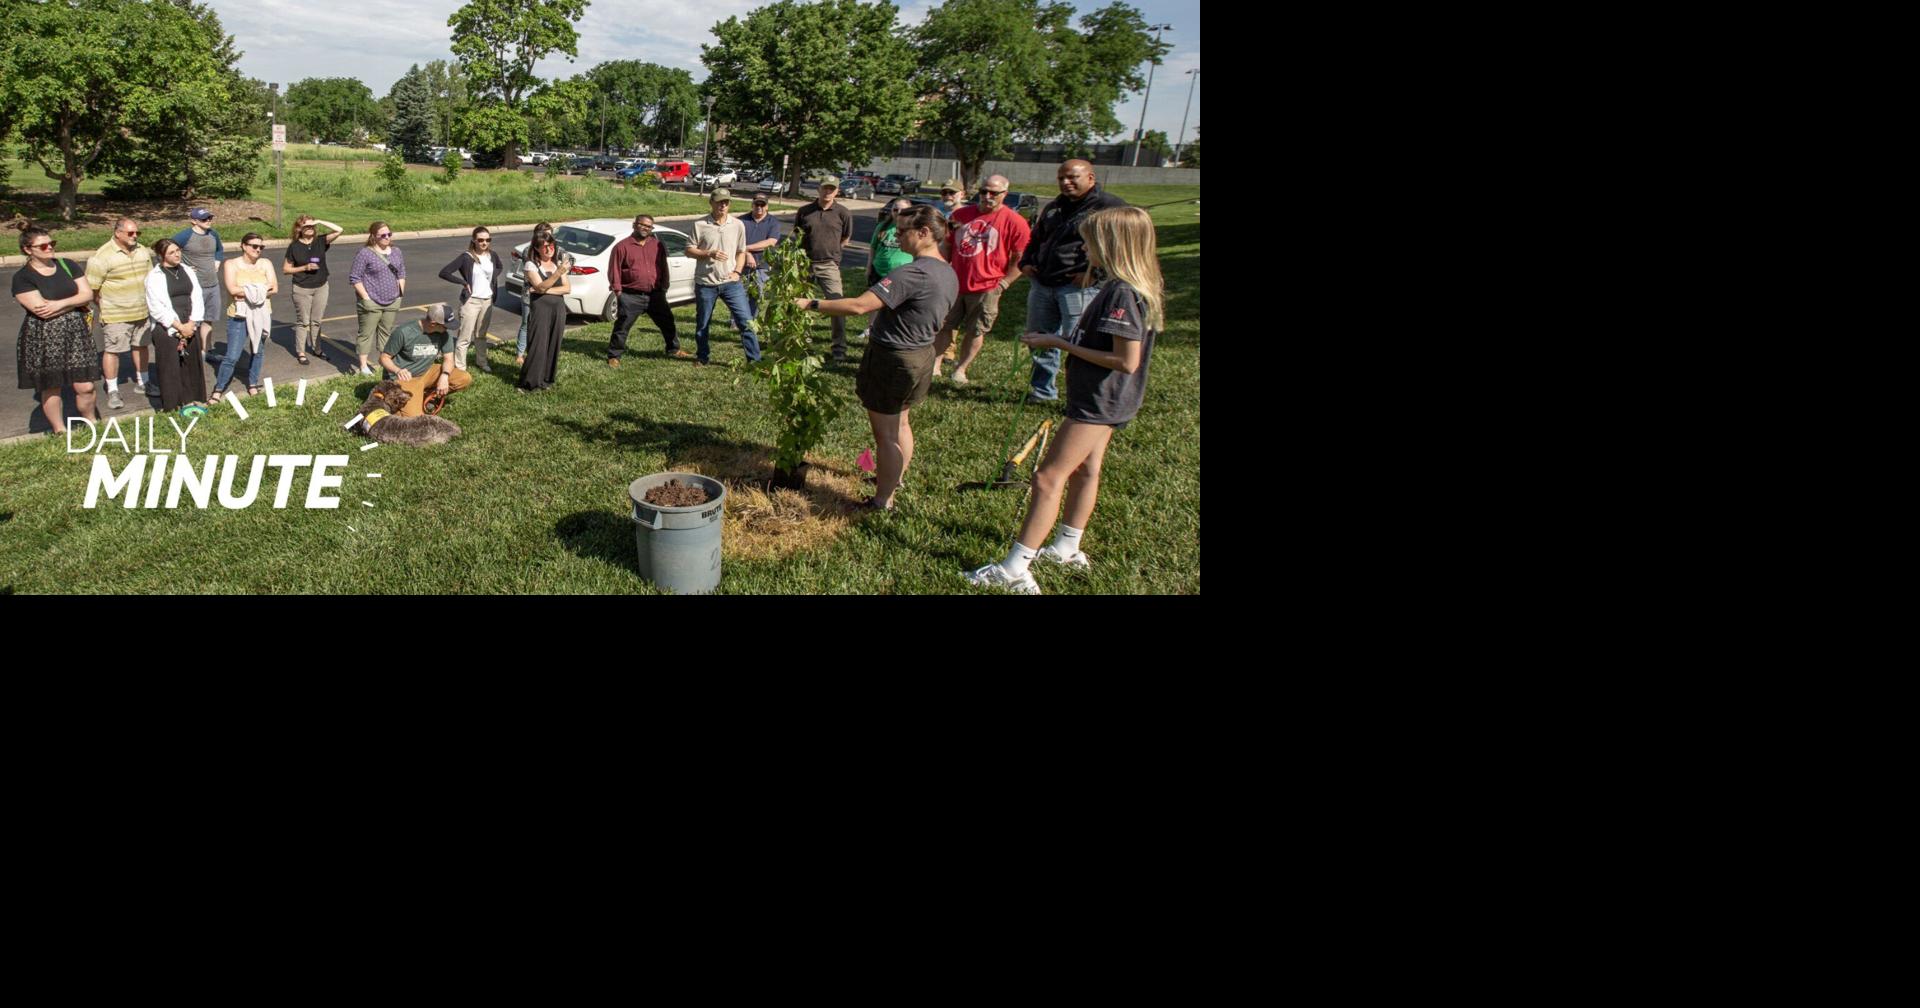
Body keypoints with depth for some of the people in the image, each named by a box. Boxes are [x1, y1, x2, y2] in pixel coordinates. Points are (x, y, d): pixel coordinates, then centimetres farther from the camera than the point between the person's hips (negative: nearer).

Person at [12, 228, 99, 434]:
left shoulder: (67, 265, 5)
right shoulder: (22, 278, -7)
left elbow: (88, 294, -1)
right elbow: (42, 310, -16)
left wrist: (60, 304, -15)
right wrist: (75, 303, -8)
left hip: (76, 334, 3)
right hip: (43, 340, -2)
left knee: (85, 386, -1)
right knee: (51, 388, 7)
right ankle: (60, 431, 20)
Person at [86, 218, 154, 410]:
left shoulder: (143, 251, 5)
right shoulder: (103, 256, -15)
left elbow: (150, 278, 17)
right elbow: (92, 288, -12)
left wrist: (150, 302, 15)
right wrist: (102, 309, -6)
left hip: (142, 311, 6)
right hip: (116, 315, -6)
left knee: (141, 346, 16)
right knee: (113, 350, 1)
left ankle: (142, 383, 31)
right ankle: (112, 391, 8)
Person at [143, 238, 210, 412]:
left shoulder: (188, 271, 8)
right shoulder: (154, 277, -6)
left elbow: (197, 299, 5)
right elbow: (156, 308, -10)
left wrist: (192, 324, -7)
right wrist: (179, 326, -13)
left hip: (191, 327, 4)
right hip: (167, 329, -4)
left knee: (192, 363, 9)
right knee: (170, 366, 0)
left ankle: (192, 400, 20)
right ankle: (173, 404, 7)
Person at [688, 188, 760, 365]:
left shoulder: (737, 225, 4)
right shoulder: (700, 225, -3)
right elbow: (689, 250, -1)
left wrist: (737, 272, -4)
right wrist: (710, 254, -17)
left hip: (731, 282, 1)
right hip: (705, 283, -1)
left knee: (746, 321, -5)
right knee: (702, 323, 11)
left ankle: (755, 359, 0)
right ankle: (701, 357, 29)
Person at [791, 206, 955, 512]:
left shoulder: (912, 274, -27)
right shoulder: (948, 274, 2)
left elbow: (859, 306, -32)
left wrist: (812, 304, -24)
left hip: (892, 358, -9)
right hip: (921, 356, 9)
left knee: (885, 433, 2)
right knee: (899, 422, 27)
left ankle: (883, 502, 12)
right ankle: (896, 477, 45)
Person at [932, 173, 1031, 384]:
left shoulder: (1014, 222, -8)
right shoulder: (962, 214, 7)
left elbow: (1021, 258, -7)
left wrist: (1004, 283, -12)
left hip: (986, 289, -3)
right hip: (955, 285, 4)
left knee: (976, 332, 6)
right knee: (944, 326, 8)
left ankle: (961, 369, 19)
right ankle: (935, 365, 18)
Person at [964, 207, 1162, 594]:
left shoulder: (1123, 293, -25)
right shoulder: (1127, 287, 6)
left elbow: (1126, 361, -27)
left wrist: (1060, 343, -22)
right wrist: (1062, 340, 2)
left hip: (1099, 401, -11)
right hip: (1104, 399, 11)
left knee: (1048, 477, -9)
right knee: (1084, 470, 21)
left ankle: (1014, 570, -7)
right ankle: (1066, 548, 37)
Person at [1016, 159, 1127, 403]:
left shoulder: (1110, 206, -7)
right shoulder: (1054, 208, 19)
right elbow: (1035, 239, 33)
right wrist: (1025, 262, 14)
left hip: (1079, 287, -8)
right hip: (1042, 285, 8)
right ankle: (1043, 390, 28)